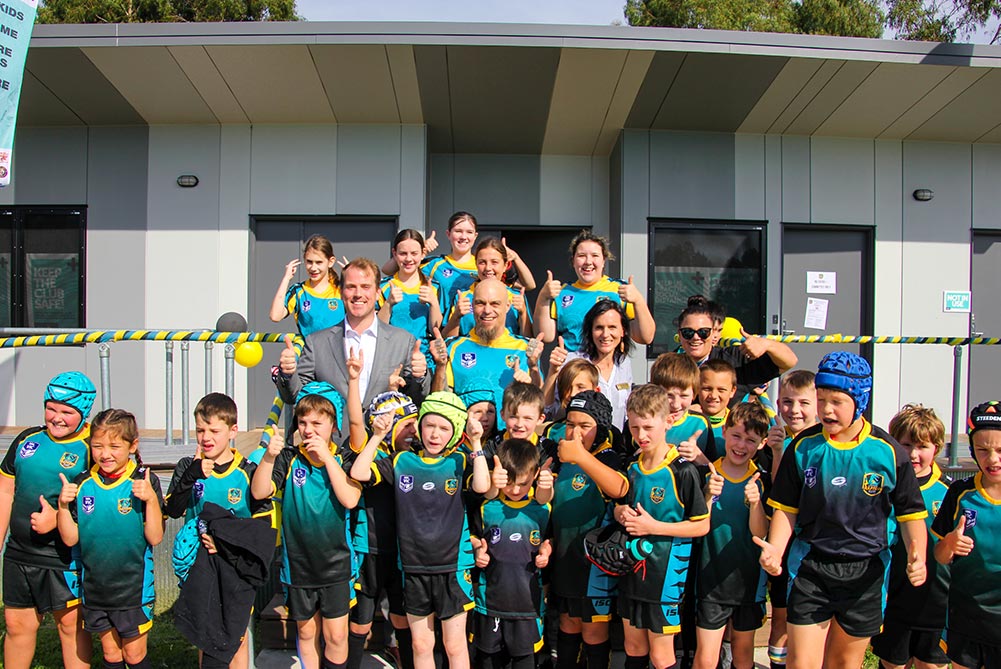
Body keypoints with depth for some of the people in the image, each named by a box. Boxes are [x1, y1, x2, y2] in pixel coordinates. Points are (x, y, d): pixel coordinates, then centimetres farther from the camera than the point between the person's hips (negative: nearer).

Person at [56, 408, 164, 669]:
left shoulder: (144, 482, -14)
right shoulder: (82, 484, -2)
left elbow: (155, 538, -17)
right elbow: (70, 538, 0)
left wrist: (151, 498, -29)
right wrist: (63, 505, -14)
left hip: (133, 586, -4)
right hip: (94, 586, 4)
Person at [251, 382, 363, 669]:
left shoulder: (344, 459, -6)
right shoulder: (289, 459, -3)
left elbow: (350, 499, -20)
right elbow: (259, 492, -12)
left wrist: (327, 457, -21)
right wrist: (268, 457, -26)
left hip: (335, 562, -2)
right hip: (298, 562, 2)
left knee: (336, 635, 3)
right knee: (306, 631, 17)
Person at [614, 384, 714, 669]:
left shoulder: (684, 471, -16)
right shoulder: (631, 467, 4)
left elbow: (702, 525, -14)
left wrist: (654, 527, -20)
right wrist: (621, 512, -5)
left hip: (665, 573, -6)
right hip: (632, 568, 6)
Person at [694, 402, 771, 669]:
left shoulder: (761, 480, -3)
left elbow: (760, 533, -10)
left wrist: (755, 502, -28)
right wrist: (708, 496, -23)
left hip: (749, 578, 1)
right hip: (711, 577, -1)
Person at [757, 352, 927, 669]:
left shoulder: (888, 451, -7)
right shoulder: (803, 446, -5)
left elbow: (911, 512, 1)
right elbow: (787, 508, 1)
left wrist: (917, 557, -16)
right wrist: (775, 549, -15)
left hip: (865, 572, 0)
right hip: (810, 568, 0)